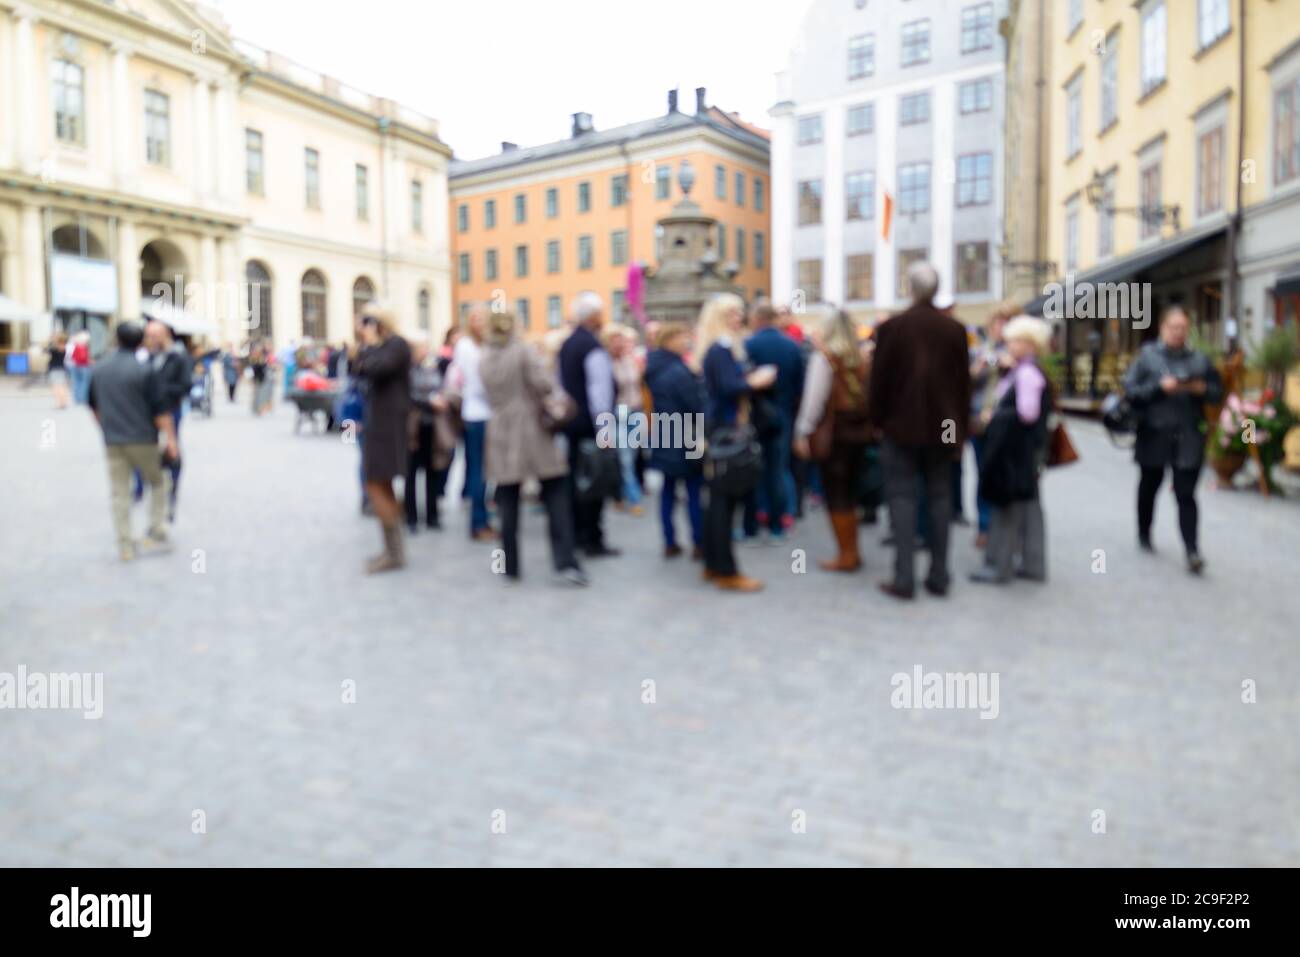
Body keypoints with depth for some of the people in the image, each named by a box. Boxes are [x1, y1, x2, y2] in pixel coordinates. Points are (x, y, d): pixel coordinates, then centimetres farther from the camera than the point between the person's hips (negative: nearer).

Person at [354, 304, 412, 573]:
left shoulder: (397, 344, -13)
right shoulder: (384, 346, 16)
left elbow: (374, 369, -26)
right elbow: (362, 372, 17)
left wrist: (369, 344, -11)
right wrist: (366, 346, 8)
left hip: (389, 423, -10)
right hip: (380, 422, 10)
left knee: (376, 487, -10)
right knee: (384, 488, 13)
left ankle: (394, 553, -5)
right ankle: (393, 550, 20)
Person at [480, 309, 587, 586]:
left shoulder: (484, 359, 9)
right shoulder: (524, 350, -6)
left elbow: (492, 396, 12)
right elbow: (543, 383, -17)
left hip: (501, 433, 4)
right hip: (533, 430, -4)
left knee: (508, 505, 7)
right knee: (556, 496, 1)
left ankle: (510, 567, 10)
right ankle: (565, 562, -8)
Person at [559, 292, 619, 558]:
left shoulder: (567, 345, 12)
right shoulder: (593, 347, -15)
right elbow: (600, 390, -19)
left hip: (570, 420, 9)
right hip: (590, 423, -9)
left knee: (575, 476, 13)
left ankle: (576, 535, 21)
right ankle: (593, 541, 0)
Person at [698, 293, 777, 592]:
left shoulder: (723, 347, 16)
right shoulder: (721, 349, -15)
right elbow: (729, 387, -26)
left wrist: (752, 379, 6)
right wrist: (756, 382, -13)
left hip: (719, 426, 10)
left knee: (718, 498, 13)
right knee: (725, 499, -7)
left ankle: (713, 564, 21)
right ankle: (727, 572, -2)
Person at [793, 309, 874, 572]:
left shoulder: (824, 356, -7)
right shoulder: (865, 356, 8)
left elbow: (815, 397, -11)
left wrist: (803, 432, -7)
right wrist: (869, 422, 11)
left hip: (834, 431, -6)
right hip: (861, 429, 6)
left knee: (836, 494, 1)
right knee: (850, 491, 15)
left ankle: (846, 556, 3)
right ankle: (853, 551, 19)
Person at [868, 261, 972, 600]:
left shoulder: (891, 327, -8)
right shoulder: (954, 329, 2)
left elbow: (879, 379, -5)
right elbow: (963, 381, 4)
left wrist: (878, 419, 7)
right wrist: (961, 428, 11)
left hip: (901, 425, -3)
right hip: (941, 427, 3)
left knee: (902, 497, -1)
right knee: (939, 498, 9)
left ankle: (904, 578, -5)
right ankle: (938, 576, 12)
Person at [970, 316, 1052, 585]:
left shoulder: (1027, 373, -17)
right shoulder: (1020, 371, 12)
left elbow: (1027, 413, -22)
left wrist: (995, 416, -11)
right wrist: (995, 414, 5)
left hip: (1017, 449, -10)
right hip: (1019, 447, 10)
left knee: (1006, 505, -3)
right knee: (1028, 504, 12)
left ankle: (998, 565, 4)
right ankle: (1033, 564, 20)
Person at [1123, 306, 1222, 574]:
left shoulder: (1199, 360, 6)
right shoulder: (1147, 355, -1)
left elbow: (1218, 392, 11)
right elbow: (1130, 390, -8)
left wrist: (1202, 389, -10)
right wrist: (1161, 386, -19)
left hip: (1189, 439, 1)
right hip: (1154, 436, -1)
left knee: (1186, 494, -5)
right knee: (1149, 487, 17)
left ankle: (1192, 551, -6)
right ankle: (1144, 535, 37)